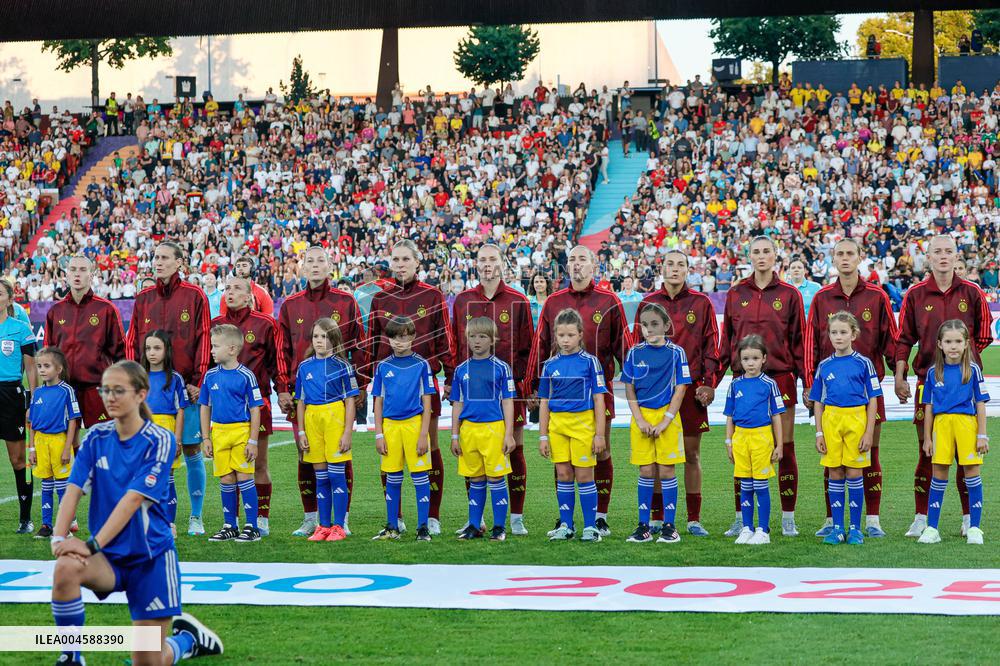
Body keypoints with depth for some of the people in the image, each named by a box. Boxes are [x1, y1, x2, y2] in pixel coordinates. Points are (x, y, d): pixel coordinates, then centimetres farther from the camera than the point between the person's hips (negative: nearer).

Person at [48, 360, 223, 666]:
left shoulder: (160, 441, -13)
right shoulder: (96, 437, 0)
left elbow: (133, 499, -23)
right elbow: (73, 490, -10)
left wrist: (92, 545, -32)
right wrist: (59, 538, -28)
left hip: (150, 556, -3)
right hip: (110, 556, 3)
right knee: (65, 568, -33)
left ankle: (188, 638, 33)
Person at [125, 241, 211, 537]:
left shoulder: (194, 296, 1)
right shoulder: (143, 299, 11)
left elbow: (204, 340, -2)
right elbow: (131, 342, 11)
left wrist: (197, 380, -8)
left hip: (186, 387, -3)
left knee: (191, 450, 0)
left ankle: (196, 518, 9)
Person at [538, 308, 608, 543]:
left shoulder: (590, 362, -2)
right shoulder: (550, 365, 8)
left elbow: (599, 399, -2)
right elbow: (544, 402, 12)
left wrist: (600, 434, -6)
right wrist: (543, 435, 8)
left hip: (583, 423, -3)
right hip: (557, 425, 3)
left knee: (584, 475, 0)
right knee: (563, 475, 7)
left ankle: (590, 527, 7)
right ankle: (566, 526, 15)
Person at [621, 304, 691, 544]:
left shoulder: (675, 353, -3)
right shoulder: (635, 353, 4)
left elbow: (680, 390, -4)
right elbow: (630, 390, 5)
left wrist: (665, 421, -11)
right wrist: (640, 420, -6)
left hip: (667, 416, -2)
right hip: (642, 416, 2)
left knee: (666, 470, -1)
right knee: (646, 472, 4)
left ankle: (669, 526, 5)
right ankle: (643, 527, 9)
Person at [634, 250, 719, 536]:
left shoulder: (701, 303, 4)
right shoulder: (648, 303, 7)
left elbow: (711, 345, 4)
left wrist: (709, 383, -4)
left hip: (691, 388, -1)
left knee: (692, 454, 3)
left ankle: (694, 519, 8)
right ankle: (656, 518, 10)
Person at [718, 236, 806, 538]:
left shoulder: (789, 294, 4)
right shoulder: (736, 294, 8)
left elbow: (799, 341, 4)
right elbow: (726, 341, 11)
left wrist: (807, 383, 0)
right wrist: (713, 380, 7)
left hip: (781, 378, -1)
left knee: (785, 449, 0)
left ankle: (788, 519, 6)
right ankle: (741, 518, 8)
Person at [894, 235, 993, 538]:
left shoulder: (971, 293, 5)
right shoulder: (915, 294, 4)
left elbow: (983, 337, 12)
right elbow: (904, 339, 5)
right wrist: (899, 377, -1)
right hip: (927, 381, 0)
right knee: (927, 450, 0)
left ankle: (969, 518, 9)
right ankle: (921, 518, 5)